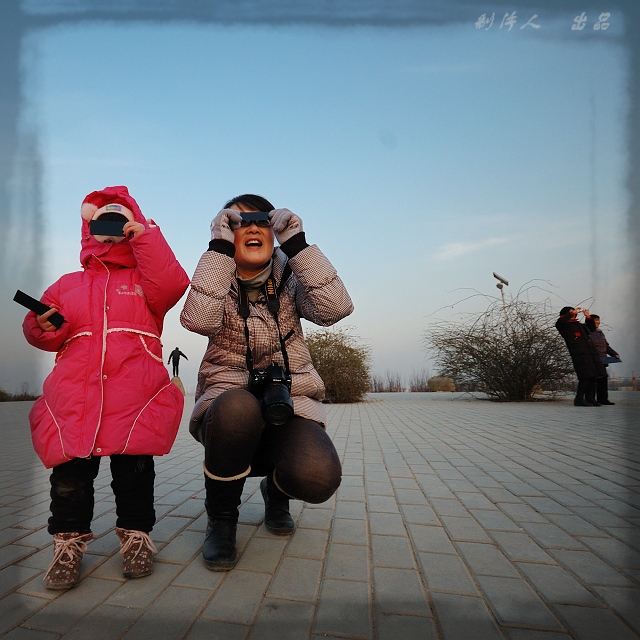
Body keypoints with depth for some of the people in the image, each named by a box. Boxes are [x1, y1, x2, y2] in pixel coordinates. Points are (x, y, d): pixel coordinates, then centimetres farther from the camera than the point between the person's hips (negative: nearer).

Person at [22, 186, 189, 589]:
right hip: (73, 395, 3)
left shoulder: (145, 278, 16)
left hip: (135, 394, -2)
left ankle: (136, 535, 19)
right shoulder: (68, 284, 24)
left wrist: (145, 235, -2)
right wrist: (43, 326, -4)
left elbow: (172, 284, -8)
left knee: (134, 468, 1)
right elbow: (48, 336, 21)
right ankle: (70, 541, 19)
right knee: (70, 472, 1)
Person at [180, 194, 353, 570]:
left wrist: (297, 243, -13)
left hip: (290, 404, 1)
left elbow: (336, 307, -14)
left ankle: (275, 491, 14)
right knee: (239, 406, -38)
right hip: (228, 405, -1)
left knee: (317, 478, -28)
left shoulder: (289, 279, 7)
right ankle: (221, 518, -7)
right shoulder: (217, 282, 4)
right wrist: (219, 248, -17)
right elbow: (198, 320, -20)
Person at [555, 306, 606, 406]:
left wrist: (588, 317, 31)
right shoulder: (564, 326, 4)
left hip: (591, 352, 8)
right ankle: (579, 399, -6)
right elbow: (559, 322, -20)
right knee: (585, 377, -14)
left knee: (592, 376, 4)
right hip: (579, 354, -8)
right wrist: (572, 313, -9)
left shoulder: (578, 324, 26)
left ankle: (590, 398, 13)